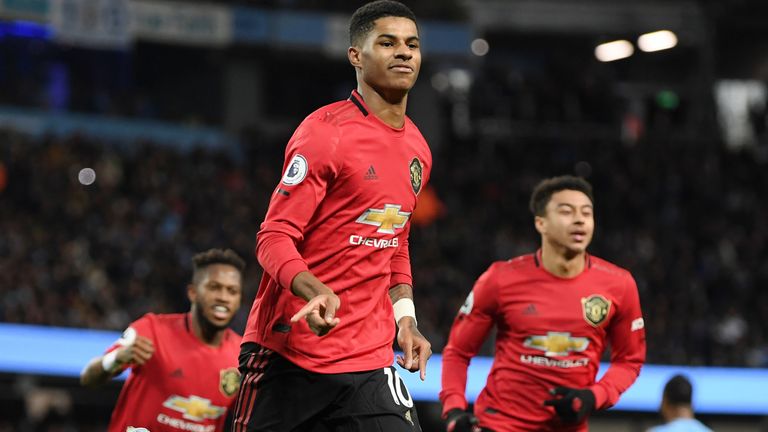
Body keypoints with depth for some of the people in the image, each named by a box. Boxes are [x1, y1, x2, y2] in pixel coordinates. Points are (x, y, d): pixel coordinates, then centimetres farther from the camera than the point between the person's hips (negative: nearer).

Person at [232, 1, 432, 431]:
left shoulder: (417, 148, 12)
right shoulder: (326, 131, -10)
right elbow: (274, 238, -13)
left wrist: (405, 317, 11)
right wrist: (315, 291, -31)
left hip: (370, 359, 6)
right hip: (287, 350, -5)